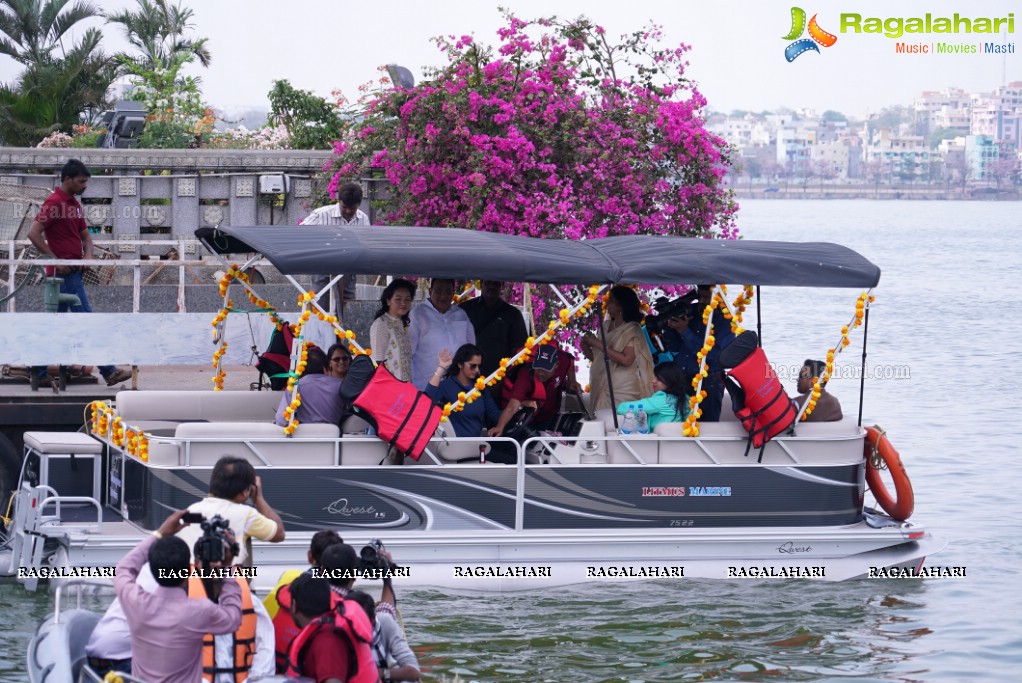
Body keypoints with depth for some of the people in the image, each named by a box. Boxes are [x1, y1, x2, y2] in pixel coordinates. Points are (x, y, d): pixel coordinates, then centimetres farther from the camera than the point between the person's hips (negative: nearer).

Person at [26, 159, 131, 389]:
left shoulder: (75, 205, 16)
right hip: (63, 272, -9)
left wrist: (87, 255, 0)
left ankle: (38, 373, 14)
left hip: (73, 272, 9)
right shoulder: (54, 203, -12)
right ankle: (108, 371, -9)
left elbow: (85, 235, 21)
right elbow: (34, 233, -18)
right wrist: (55, 260, -17)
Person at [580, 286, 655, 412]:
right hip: (603, 388, 5)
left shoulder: (632, 329, -5)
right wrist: (585, 347, -3)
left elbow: (626, 360, -17)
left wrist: (599, 345, -16)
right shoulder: (606, 326, 12)